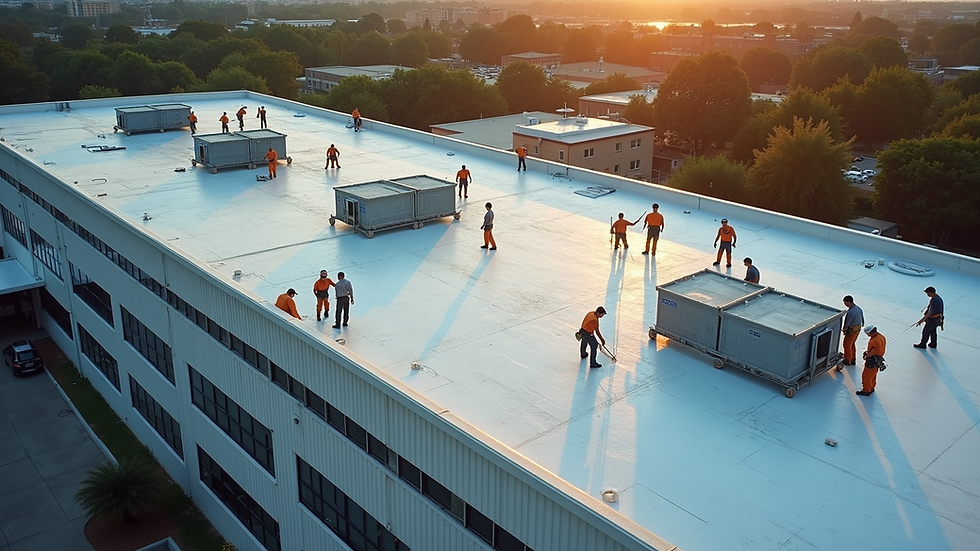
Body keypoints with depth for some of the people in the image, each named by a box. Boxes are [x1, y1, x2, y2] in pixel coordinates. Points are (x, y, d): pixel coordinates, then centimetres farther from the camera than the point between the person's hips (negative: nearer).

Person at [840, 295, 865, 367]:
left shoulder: (851, 311, -31)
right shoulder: (858, 308, -1)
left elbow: (847, 322, -21)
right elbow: (862, 319, 9)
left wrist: (844, 329, -3)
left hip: (852, 331, -9)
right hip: (858, 329, 9)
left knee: (847, 345, 9)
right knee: (852, 344, 24)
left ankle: (847, 361, 23)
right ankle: (853, 360, 35)